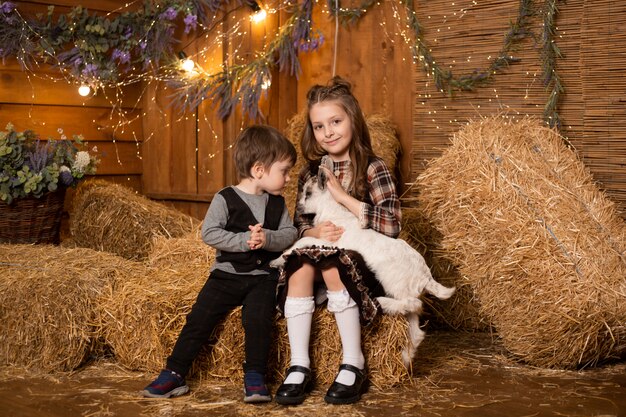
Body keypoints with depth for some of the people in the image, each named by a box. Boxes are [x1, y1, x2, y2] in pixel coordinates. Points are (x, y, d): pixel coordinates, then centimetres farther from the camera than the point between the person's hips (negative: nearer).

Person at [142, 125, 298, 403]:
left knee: (258, 317, -23)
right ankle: (173, 375, -1)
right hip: (227, 273, -1)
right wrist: (244, 241, -21)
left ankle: (255, 377, -12)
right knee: (199, 318, -10)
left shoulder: (277, 203, 9)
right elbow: (209, 233, -14)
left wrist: (268, 238, -17)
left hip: (263, 276, 2)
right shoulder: (225, 199, -5)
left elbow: (290, 234, 2)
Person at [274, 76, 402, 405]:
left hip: (364, 260, -4)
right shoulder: (311, 172, 9)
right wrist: (315, 232, -18)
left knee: (333, 266, -34)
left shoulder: (373, 168, -6)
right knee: (300, 266, -28)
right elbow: (299, 223, 7)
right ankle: (299, 367, -26)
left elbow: (391, 225, -17)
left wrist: (342, 196, -20)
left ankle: (353, 366, -21)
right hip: (321, 253, 4)